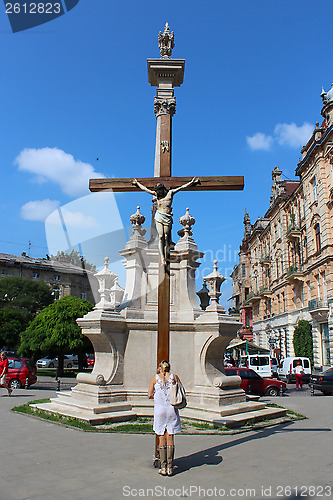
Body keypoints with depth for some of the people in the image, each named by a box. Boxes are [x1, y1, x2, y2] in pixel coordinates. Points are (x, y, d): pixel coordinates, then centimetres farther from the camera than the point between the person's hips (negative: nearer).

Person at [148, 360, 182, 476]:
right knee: (170, 438, 7)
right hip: (172, 410, 1)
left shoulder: (155, 378, 2)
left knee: (162, 438, 7)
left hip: (159, 409, 0)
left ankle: (163, 467, 10)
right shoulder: (174, 376, 3)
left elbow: (150, 395, 1)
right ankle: (170, 467, 10)